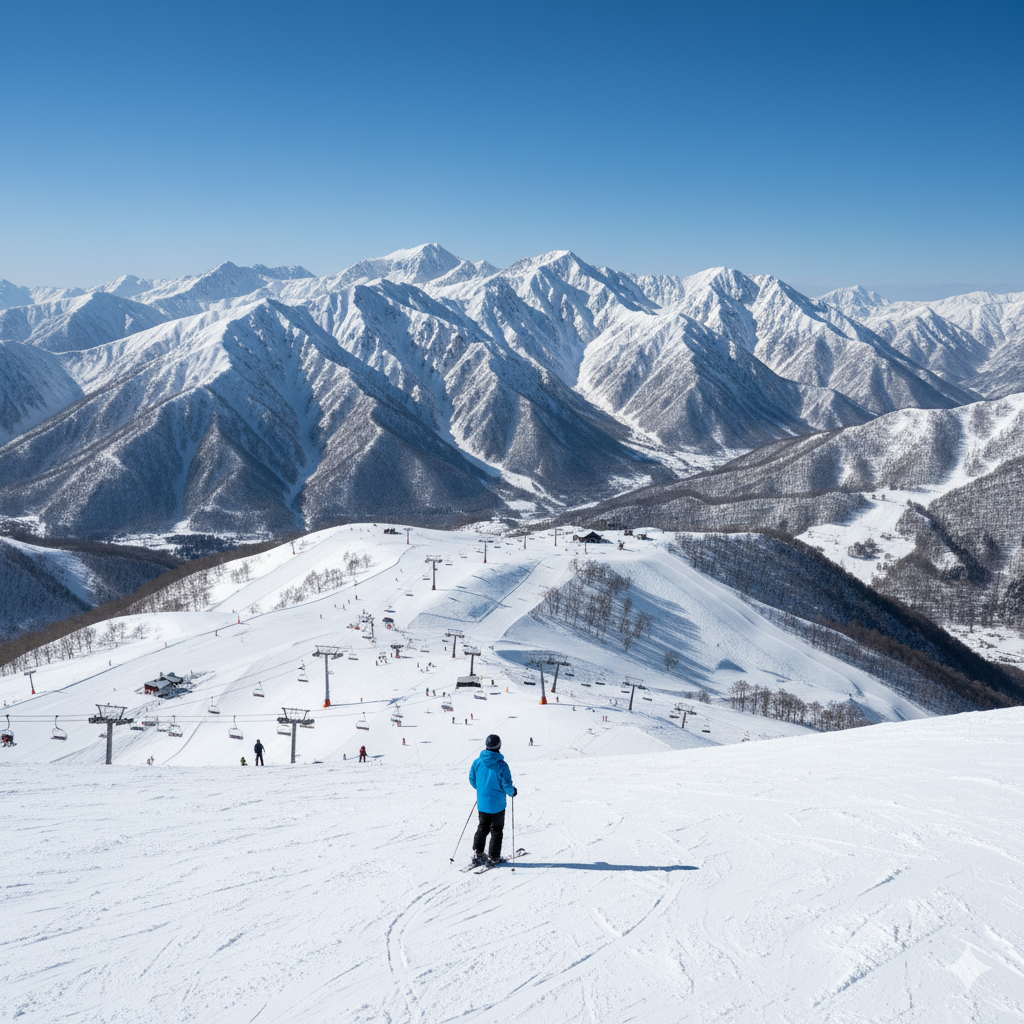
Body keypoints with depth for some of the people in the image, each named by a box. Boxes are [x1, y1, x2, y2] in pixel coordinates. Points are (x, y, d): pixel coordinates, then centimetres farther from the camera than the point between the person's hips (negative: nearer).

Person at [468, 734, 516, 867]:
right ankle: (493, 857, 12)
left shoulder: (477, 762, -8)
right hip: (497, 804, -3)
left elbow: (472, 780, 4)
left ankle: (477, 853, 14)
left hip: (482, 803, 3)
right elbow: (506, 785, -15)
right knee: (496, 830, 10)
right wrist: (512, 792, 8)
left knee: (482, 827, 19)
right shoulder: (501, 765, -19)